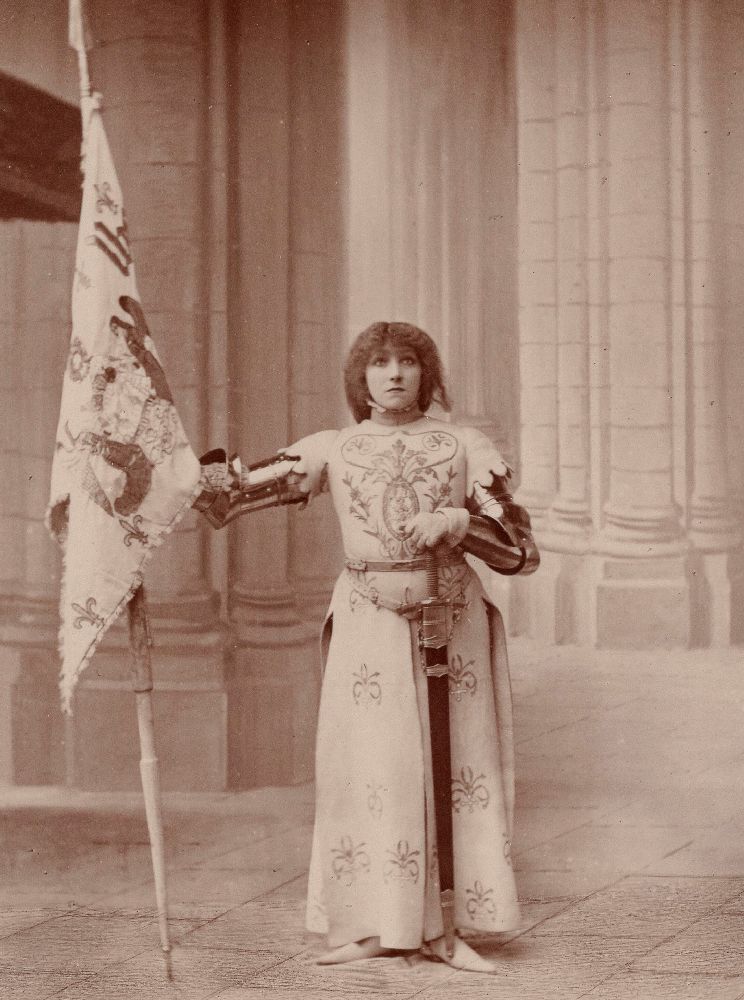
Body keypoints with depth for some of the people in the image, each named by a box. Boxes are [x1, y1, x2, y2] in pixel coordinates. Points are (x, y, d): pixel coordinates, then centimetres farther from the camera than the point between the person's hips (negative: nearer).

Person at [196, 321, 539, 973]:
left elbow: (520, 551, 1)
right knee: (367, 764, -1)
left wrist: (457, 521, -15)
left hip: (453, 615, 0)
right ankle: (375, 926, 8)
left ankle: (443, 928, 4)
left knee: (454, 766, -1)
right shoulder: (333, 450, 8)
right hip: (369, 619, 0)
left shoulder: (463, 446, 5)